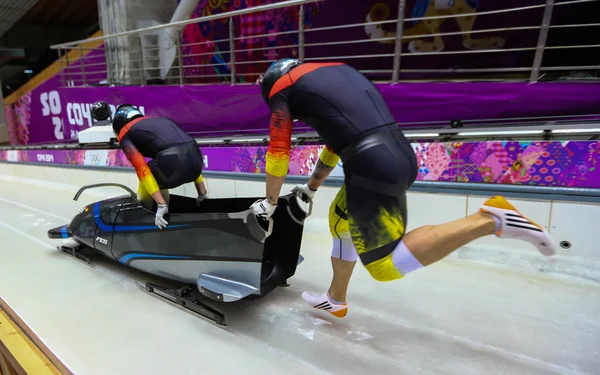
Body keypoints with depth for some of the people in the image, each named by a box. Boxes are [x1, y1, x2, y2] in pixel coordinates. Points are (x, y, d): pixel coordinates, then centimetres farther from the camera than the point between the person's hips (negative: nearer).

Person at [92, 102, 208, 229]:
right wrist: (202, 194, 33)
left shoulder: (124, 134, 20)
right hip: (197, 160, 6)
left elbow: (141, 169, 2)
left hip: (173, 161, -6)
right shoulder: (160, 120, 38)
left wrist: (161, 205, -2)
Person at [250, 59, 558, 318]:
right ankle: (336, 300, 39)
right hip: (400, 154, 9)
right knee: (341, 220, 25)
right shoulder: (331, 72, 27)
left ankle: (489, 220, -6)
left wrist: (270, 202, 25)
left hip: (371, 166, -9)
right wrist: (311, 187, 41)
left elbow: (278, 152, 8)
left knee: (387, 266, 0)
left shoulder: (281, 87, 8)